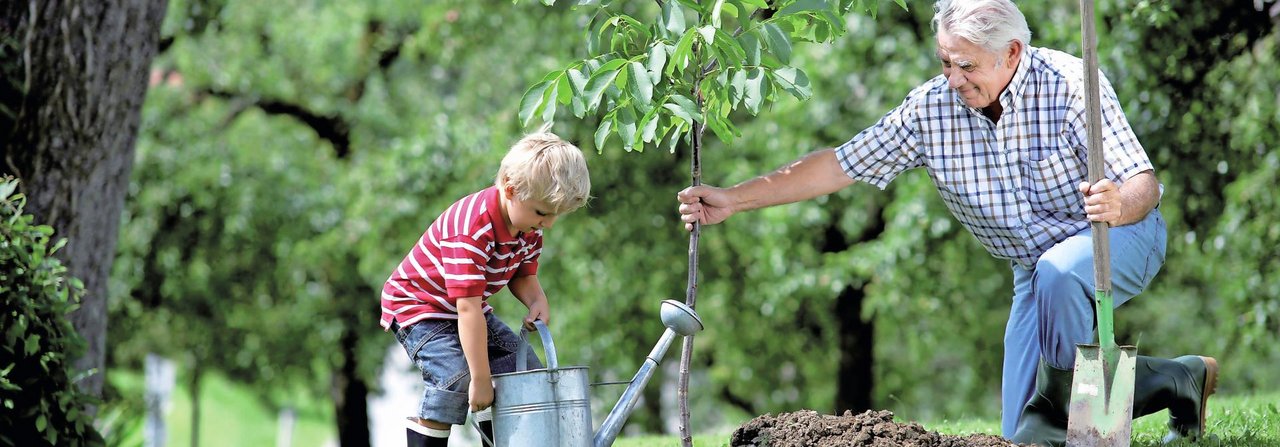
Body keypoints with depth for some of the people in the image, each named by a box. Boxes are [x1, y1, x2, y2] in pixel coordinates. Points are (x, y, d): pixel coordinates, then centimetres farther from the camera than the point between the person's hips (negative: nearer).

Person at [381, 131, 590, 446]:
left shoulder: (530, 228, -9)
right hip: (418, 304, -9)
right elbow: (467, 308, -39)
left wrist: (537, 301, -19)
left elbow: (522, 275, 7)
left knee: (524, 367, 5)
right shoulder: (472, 230, -37)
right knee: (455, 376, -28)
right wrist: (481, 379, -38)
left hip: (469, 306, 9)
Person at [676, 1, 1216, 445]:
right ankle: (1181, 379, 19)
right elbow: (840, 164, -10)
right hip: (1036, 264, 6)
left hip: (1121, 237, -6)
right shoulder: (932, 108, -13)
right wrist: (732, 200, -18)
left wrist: (1119, 204, -53)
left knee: (1057, 271, -41)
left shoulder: (1070, 84, -25)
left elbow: (1144, 184, -28)